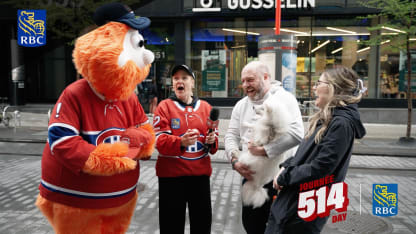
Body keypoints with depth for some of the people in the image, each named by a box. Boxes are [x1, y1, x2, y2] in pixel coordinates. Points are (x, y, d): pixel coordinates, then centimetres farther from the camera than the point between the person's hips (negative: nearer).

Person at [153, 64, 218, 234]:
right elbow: (159, 140, -12)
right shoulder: (164, 106, -3)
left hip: (200, 172, 3)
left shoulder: (205, 107, 8)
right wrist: (181, 142, -30)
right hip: (171, 173, -3)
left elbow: (214, 136, 13)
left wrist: (212, 141, -11)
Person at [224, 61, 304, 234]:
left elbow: (296, 133, -23)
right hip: (250, 176, 6)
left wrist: (264, 150, -22)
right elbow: (231, 136, 8)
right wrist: (235, 160, -10)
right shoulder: (241, 105, 9)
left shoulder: (284, 99, -11)